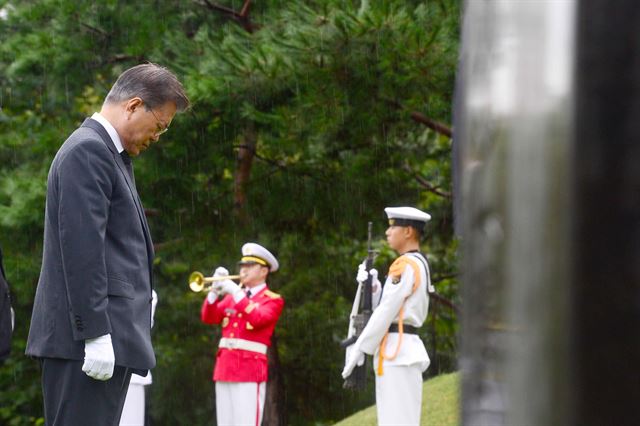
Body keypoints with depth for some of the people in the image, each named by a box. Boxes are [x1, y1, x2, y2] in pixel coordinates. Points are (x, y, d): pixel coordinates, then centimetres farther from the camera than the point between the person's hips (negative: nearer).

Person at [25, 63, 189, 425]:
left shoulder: (111, 153, 20)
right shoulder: (87, 150, -11)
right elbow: (81, 247, -19)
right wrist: (96, 334, -22)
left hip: (108, 334, 10)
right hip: (87, 338, -10)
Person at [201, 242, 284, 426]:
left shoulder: (273, 300, 2)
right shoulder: (231, 296, 19)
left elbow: (257, 319, -17)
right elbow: (209, 318, 9)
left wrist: (236, 292, -20)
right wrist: (215, 290, -5)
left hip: (250, 369, -6)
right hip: (225, 367, 6)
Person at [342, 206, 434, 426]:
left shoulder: (405, 265, -12)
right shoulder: (419, 264, 19)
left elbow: (386, 312, -15)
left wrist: (359, 348, -12)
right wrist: (372, 286, 5)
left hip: (396, 352, -10)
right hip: (405, 350, 10)